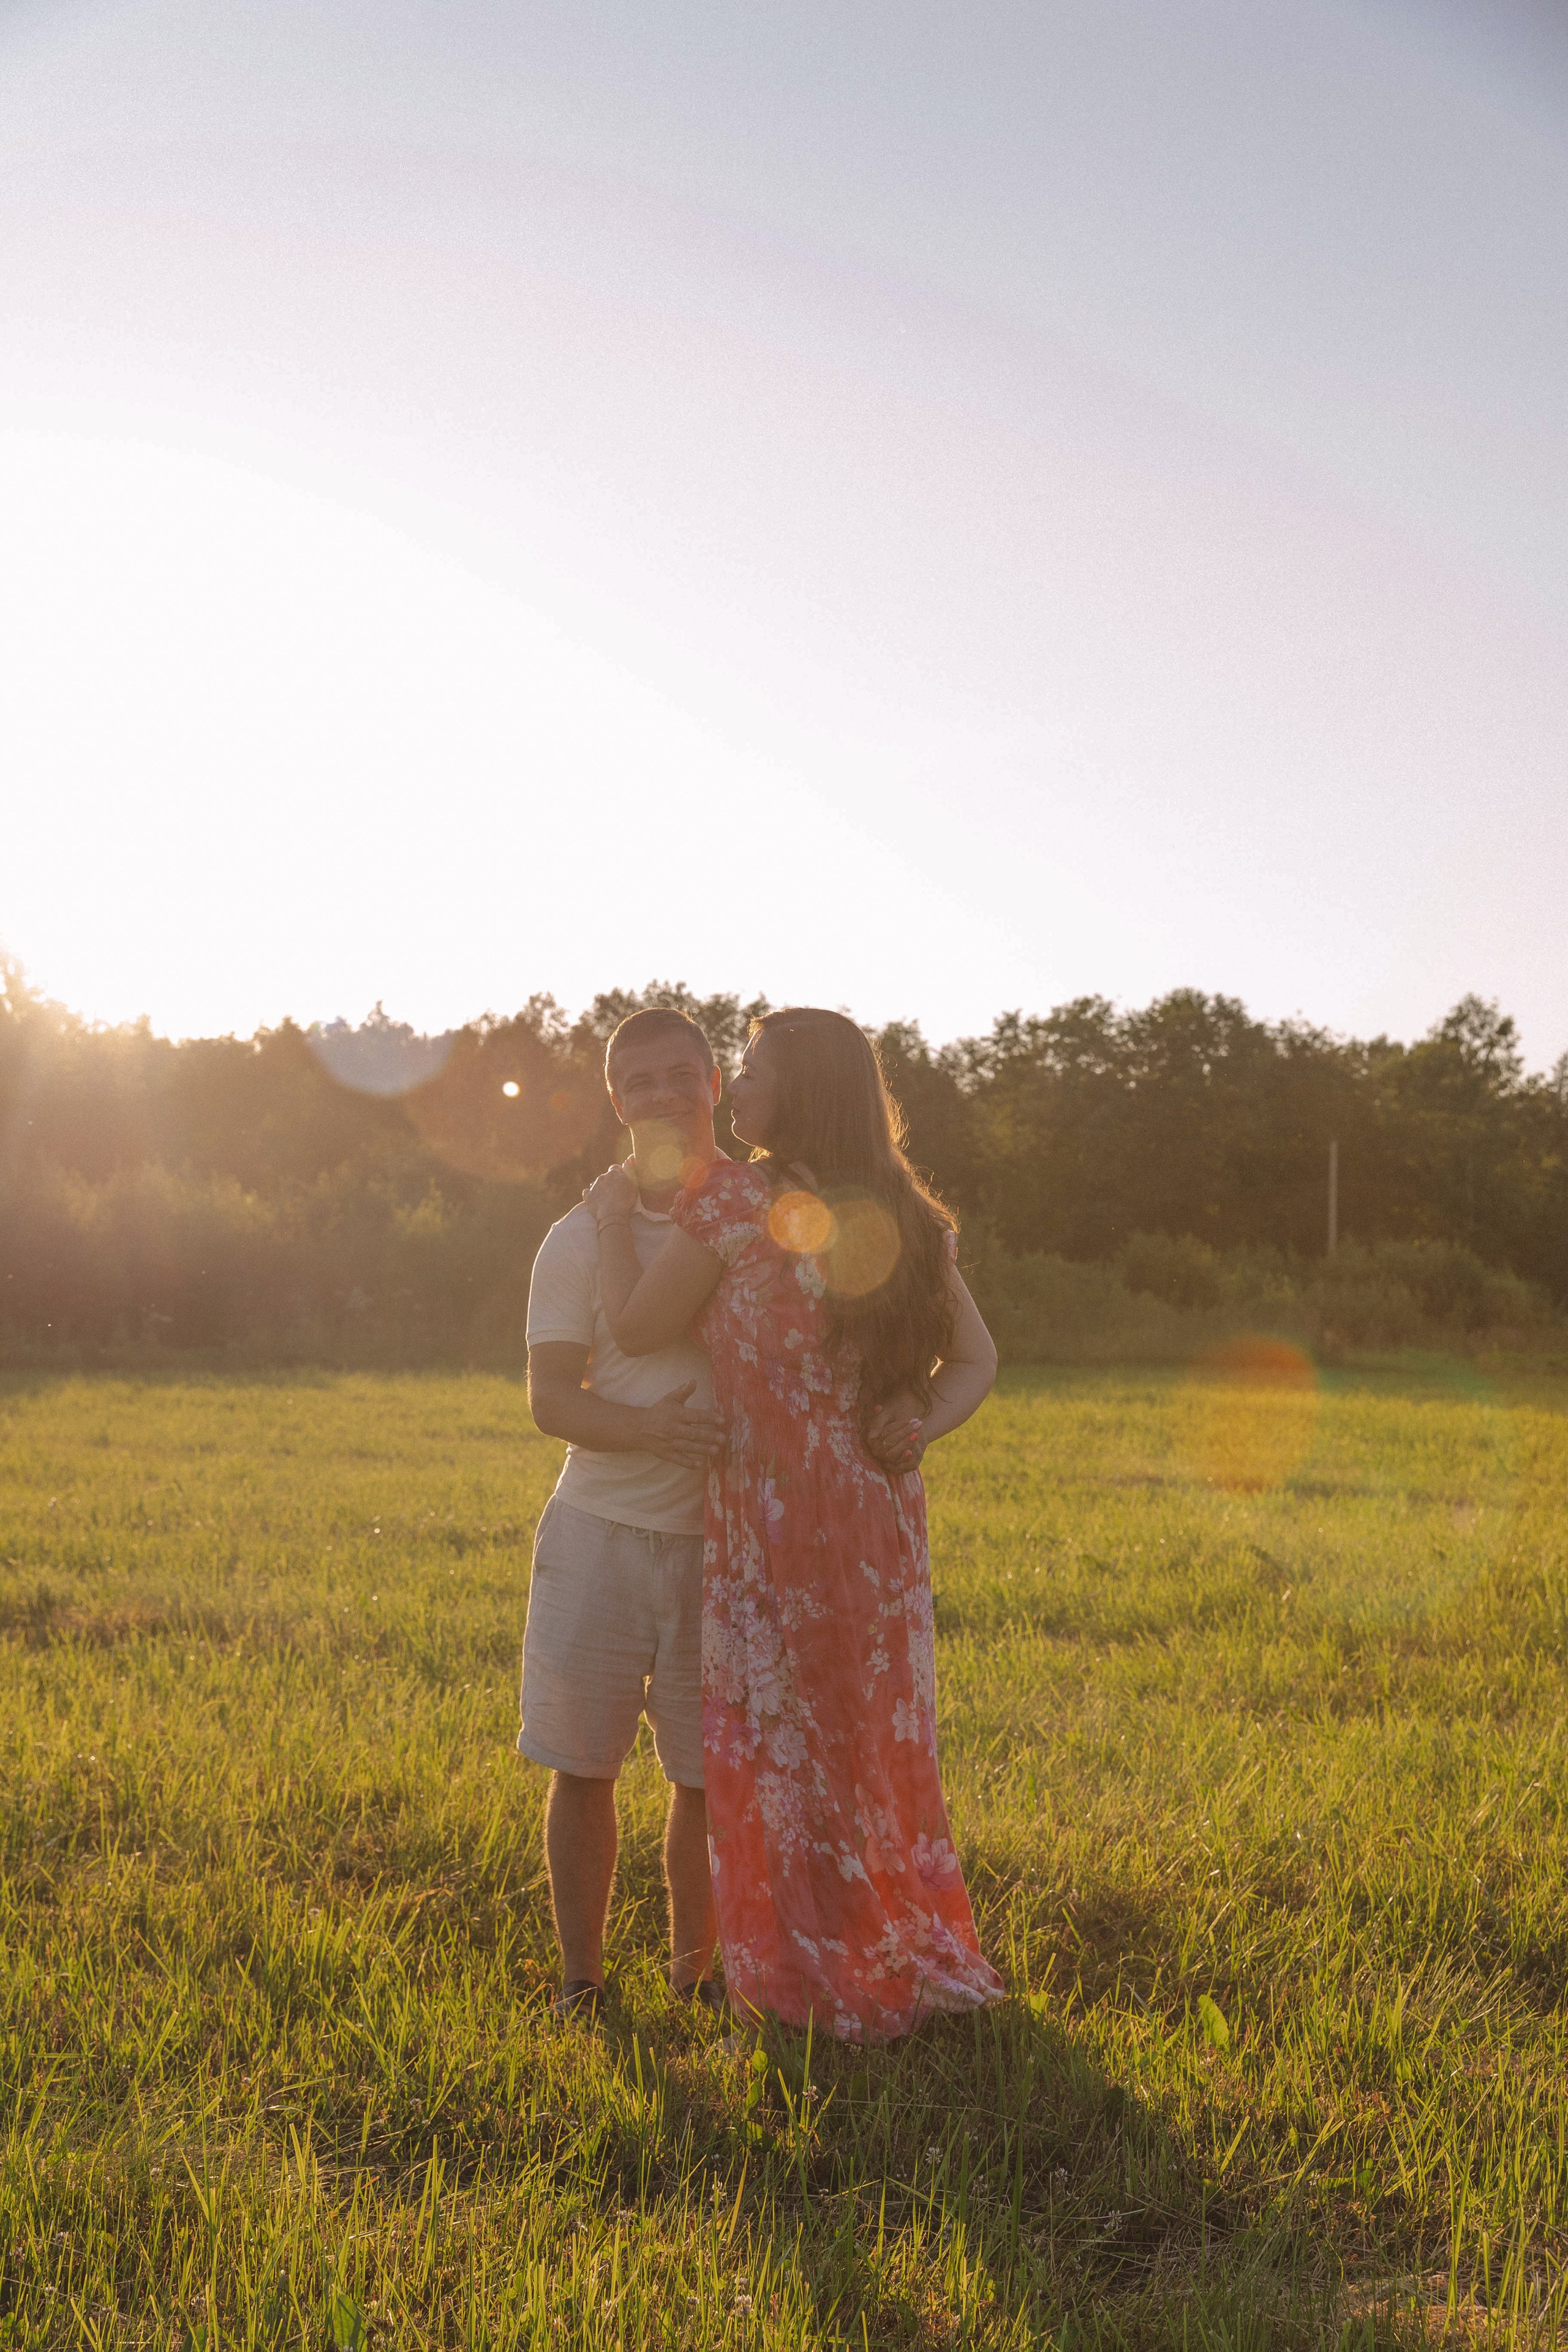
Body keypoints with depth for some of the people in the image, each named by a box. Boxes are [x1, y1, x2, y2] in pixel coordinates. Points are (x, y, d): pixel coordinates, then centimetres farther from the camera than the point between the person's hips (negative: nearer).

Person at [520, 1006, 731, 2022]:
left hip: (726, 1541, 1)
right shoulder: (582, 1237, 1)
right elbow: (551, 1396, -6)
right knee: (583, 1767, 5)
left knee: (709, 1776, 5)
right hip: (601, 1529, 0)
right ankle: (582, 1977, 22)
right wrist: (648, 1427, -25)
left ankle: (697, 1968, 26)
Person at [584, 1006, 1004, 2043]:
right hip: (882, 1514, 6)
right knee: (879, 1736, 17)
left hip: (777, 1522, -6)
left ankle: (809, 1983, 16)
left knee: (780, 1744, 6)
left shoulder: (734, 1199, -13)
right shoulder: (906, 1219, 7)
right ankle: (908, 1963, 28)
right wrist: (917, 1427, -3)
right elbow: (976, 1358, 9)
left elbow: (637, 1328, -5)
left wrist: (615, 1220, 8)